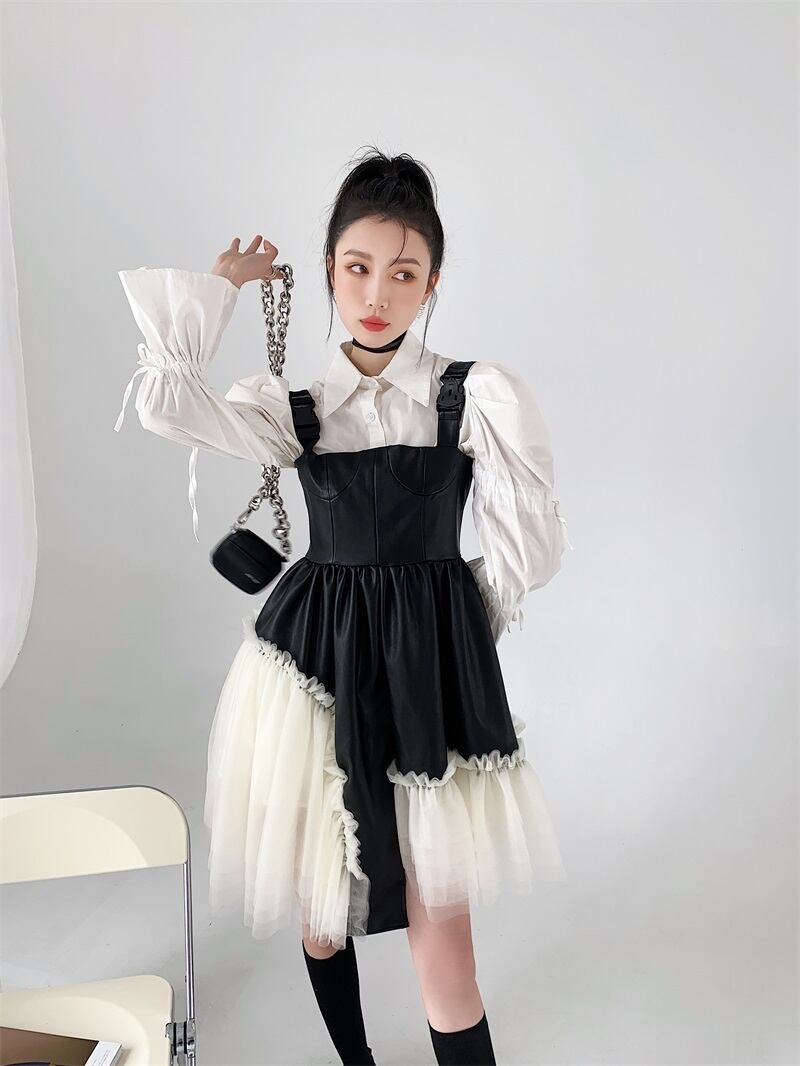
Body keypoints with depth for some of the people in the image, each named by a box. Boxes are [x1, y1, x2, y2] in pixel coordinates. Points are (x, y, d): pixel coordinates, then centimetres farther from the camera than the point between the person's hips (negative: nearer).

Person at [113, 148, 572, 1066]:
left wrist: (445, 620, 8)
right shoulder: (294, 405, 4)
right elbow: (166, 401, -14)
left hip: (427, 668, -2)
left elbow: (527, 550, 0)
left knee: (439, 919, 0)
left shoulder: (479, 394, -3)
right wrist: (222, 282, -1)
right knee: (316, 894, 17)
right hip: (313, 658, 3)